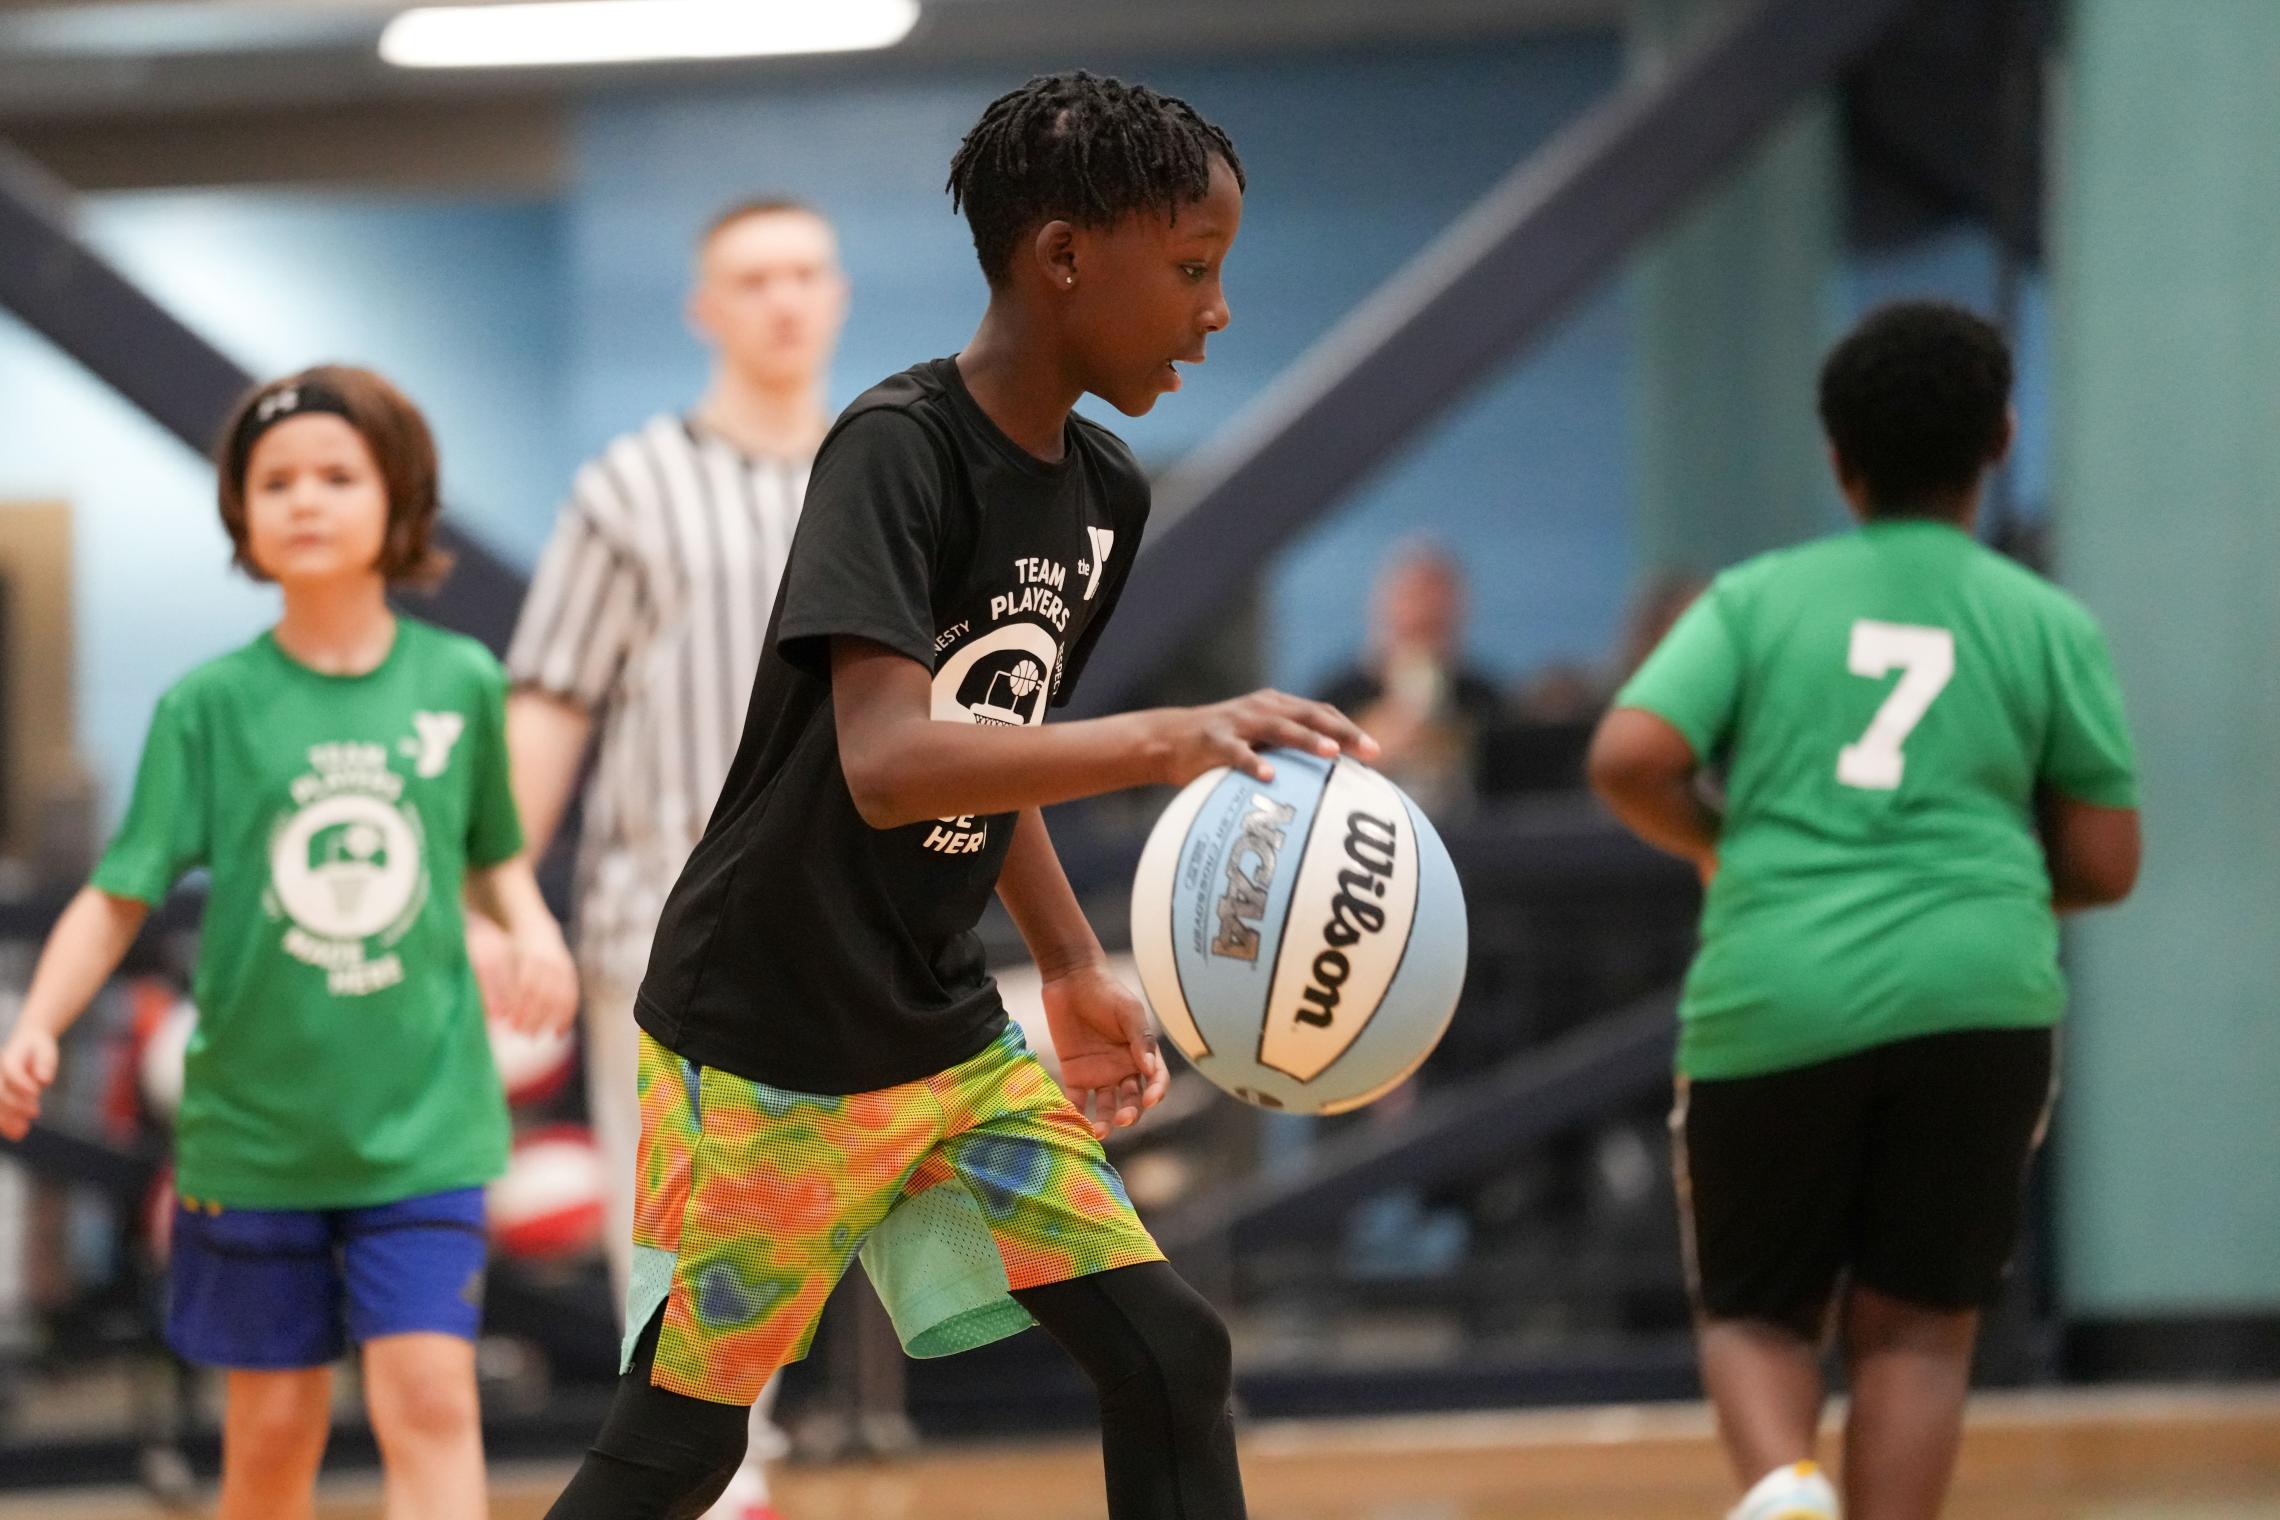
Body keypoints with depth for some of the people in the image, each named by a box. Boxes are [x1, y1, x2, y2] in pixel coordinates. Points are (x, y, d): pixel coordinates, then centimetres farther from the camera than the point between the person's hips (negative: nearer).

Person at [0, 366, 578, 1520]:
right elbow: (119, 897, -5)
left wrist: (532, 931, -5)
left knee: (428, 1399, -13)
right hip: (255, 1128, 0)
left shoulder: (461, 683, 1)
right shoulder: (210, 706, -3)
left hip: (424, 1123, 0)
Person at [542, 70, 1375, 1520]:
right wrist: (1161, 739, -44)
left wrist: (1079, 973, 13)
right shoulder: (898, 449, -21)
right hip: (764, 1052, -7)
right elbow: (885, 764, -35)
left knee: (1170, 1356, -2)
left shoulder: (1105, 491, 4)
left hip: (951, 1043, 7)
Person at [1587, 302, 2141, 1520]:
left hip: (1774, 1003, 0)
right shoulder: (2048, 622, 8)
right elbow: (2103, 866, 7)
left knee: (1757, 1314, 14)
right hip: (1977, 996, 0)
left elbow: (1629, 761, -5)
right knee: (1915, 1329, 8)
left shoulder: (1757, 597, 8)